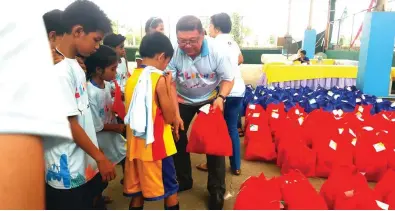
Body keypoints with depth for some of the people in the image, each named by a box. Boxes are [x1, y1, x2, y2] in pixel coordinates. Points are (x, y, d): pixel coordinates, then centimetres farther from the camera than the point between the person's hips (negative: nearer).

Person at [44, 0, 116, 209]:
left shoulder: (74, 65, 6)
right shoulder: (59, 70, -22)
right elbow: (69, 123, -21)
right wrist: (101, 158, -13)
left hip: (84, 165, 9)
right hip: (68, 173, -8)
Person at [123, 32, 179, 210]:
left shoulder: (132, 79, 6)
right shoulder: (159, 79, -15)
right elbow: (169, 117, -12)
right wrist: (169, 86, -7)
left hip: (135, 145, 7)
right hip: (157, 145, -6)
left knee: (137, 191, 17)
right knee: (170, 190, 13)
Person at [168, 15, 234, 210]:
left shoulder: (217, 51, -28)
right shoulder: (173, 52, -29)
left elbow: (228, 79, -15)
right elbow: (170, 84, -21)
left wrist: (220, 97, -34)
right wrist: (176, 114, -23)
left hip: (210, 99, -1)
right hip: (182, 99, 2)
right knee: (177, 138, 9)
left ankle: (216, 190, 13)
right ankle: (184, 180, 33)